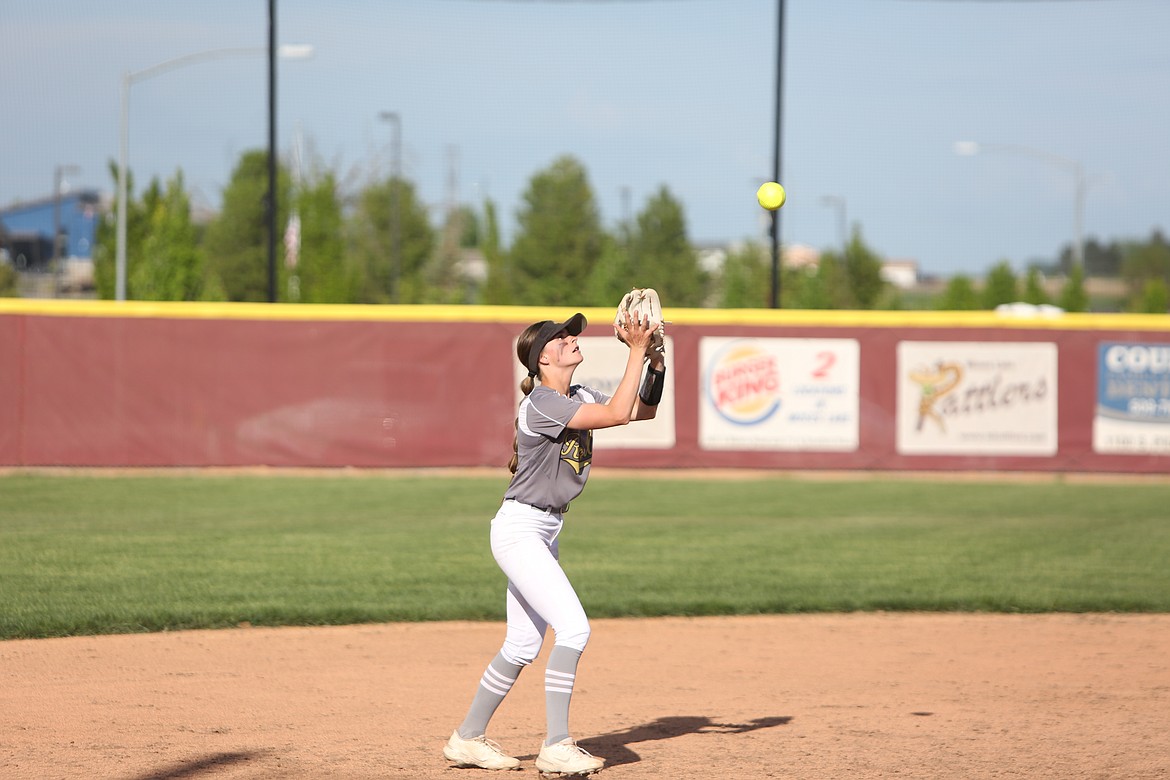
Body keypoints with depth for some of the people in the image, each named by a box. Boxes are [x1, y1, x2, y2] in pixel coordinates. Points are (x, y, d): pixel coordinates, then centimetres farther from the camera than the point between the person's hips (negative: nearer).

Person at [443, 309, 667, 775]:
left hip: (546, 532, 10)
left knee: (523, 645, 12)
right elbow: (618, 414, -25)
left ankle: (467, 739, 22)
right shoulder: (541, 404, -19)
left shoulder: (579, 398, 9)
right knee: (573, 627, -17)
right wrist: (636, 352, -22)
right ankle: (557, 747, -14)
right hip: (519, 530, -10)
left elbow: (643, 410, 13)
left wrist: (656, 362, -2)